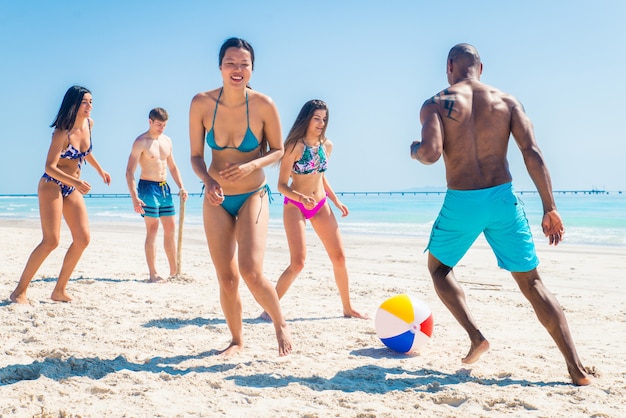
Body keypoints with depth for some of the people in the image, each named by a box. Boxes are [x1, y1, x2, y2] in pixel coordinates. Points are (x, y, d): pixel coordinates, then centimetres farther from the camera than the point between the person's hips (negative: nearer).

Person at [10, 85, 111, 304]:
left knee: (83, 238, -2)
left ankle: (59, 290, 7)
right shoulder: (62, 132, -19)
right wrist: (75, 182, -36)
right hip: (52, 185, -7)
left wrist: (100, 170, 30)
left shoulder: (89, 124, 3)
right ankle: (19, 291, -6)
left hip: (72, 188, 8)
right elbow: (49, 167, -23)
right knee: (51, 240, -16)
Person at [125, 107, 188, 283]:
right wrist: (134, 197, -23)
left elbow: (173, 166, 20)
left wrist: (181, 187, 7)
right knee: (152, 230, -7)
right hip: (148, 187, -7)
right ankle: (153, 274, -2)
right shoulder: (141, 142, -10)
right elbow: (129, 172, -14)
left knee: (171, 228, 7)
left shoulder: (167, 141, 11)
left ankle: (174, 271, 15)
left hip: (164, 188, 7)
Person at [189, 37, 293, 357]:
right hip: (217, 200, 2)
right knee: (226, 279, 5)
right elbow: (196, 156, -2)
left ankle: (281, 324, 10)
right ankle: (236, 339, 28)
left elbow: (278, 151, -2)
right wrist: (209, 182, -21)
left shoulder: (263, 105, -14)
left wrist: (252, 165, -21)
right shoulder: (201, 103, -9)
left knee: (251, 271, -18)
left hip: (253, 196, -2)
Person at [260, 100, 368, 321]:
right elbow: (281, 185, -16)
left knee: (339, 257, 6)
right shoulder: (295, 146, -14)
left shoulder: (327, 146, 3)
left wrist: (336, 201, 13)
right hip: (295, 206, -6)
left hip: (321, 206, 6)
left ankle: (348, 308, 21)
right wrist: (301, 197, -33)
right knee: (298, 262, -15)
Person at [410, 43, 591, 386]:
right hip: (502, 199, 2)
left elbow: (431, 153, -17)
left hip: (461, 203, -2)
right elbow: (532, 154, -3)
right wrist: (550, 209, -1)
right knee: (531, 283, 11)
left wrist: (415, 150, 7)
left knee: (438, 266, 25)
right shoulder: (507, 101, 7)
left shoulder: (436, 103, -1)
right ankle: (577, 369, 8)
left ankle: (475, 335, 9)